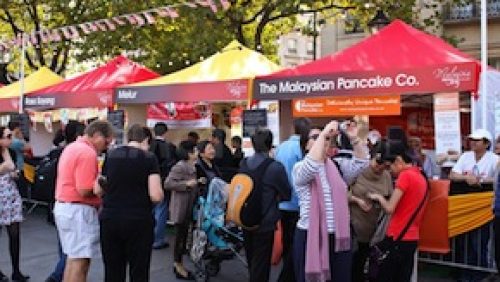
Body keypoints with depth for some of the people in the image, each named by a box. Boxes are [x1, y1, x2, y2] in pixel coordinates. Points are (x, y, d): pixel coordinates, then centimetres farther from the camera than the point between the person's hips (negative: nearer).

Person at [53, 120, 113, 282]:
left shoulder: (72, 147, 14)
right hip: (78, 210, -10)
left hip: (63, 207, 10)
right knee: (81, 260, -4)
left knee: (73, 257, 17)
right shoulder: (88, 153, -18)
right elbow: (85, 190, -22)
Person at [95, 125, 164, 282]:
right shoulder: (149, 158, -6)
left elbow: (97, 190, 12)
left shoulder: (110, 155, 7)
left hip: (109, 219, 4)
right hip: (139, 221, -4)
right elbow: (156, 196, -14)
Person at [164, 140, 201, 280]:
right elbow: (168, 183, -24)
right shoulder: (180, 167, -19)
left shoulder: (191, 167, 11)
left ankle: (178, 264, 24)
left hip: (188, 207, 9)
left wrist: (197, 183, 8)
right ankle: (179, 266, 9)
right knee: (180, 235, -2)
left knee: (184, 235, 14)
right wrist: (186, 184, -25)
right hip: (181, 207, -9)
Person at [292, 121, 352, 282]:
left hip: (339, 237, 5)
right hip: (311, 236, -5)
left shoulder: (335, 166, 12)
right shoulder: (300, 168, -6)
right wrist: (323, 133, -26)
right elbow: (311, 166, -28)